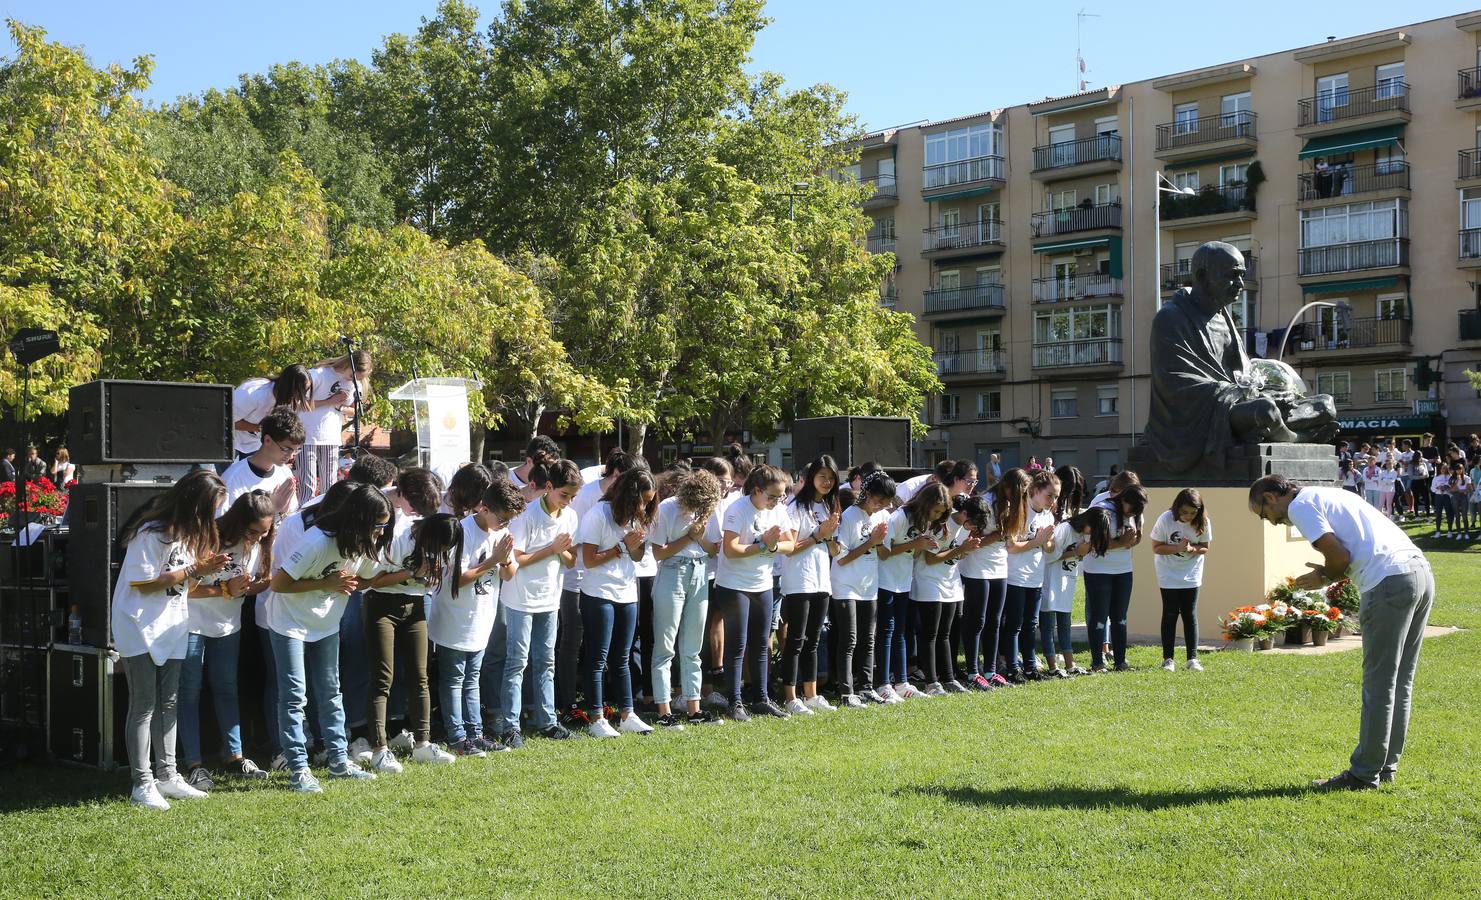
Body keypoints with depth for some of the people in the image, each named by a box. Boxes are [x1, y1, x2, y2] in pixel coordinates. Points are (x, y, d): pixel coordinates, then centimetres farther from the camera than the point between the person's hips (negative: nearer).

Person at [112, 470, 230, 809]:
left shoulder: (188, 531, 8)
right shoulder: (152, 533, -20)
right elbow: (141, 583, -20)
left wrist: (206, 566, -7)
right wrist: (192, 571, -20)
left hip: (171, 628, 8)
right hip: (141, 629, -8)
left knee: (168, 704, 11)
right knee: (144, 706, -4)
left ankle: (166, 775, 18)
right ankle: (142, 784, 1)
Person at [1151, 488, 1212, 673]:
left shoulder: (1203, 523, -12)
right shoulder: (1165, 520, -19)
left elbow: (1205, 548, -3)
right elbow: (1156, 548, -13)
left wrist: (1191, 549, -25)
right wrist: (1177, 548, -28)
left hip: (1191, 575, 2)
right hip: (1168, 575, -2)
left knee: (1190, 614, 1)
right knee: (1170, 614, -1)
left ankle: (1192, 658, 4)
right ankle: (1167, 658, 5)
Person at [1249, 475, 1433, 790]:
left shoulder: (1299, 505, -1)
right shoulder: (1329, 496, 27)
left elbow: (1340, 556, -10)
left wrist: (1326, 578, 9)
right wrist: (1330, 573, 16)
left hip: (1390, 582, -9)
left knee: (1379, 685, -2)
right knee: (1400, 684, 14)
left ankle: (1365, 773, 5)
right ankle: (1386, 766, 22)